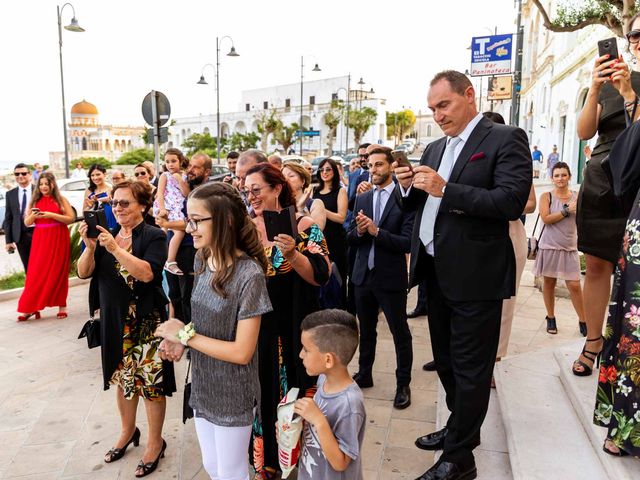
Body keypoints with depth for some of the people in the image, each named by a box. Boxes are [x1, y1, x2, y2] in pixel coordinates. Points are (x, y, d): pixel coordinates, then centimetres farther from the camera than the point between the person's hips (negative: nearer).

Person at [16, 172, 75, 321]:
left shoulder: (61, 200, 2)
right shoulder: (34, 201, 10)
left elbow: (71, 218, -5)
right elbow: (27, 223, 10)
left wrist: (51, 215, -15)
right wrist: (33, 215, -11)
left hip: (58, 240, -2)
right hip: (40, 241, 3)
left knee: (58, 273, 2)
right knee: (36, 273, -1)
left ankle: (62, 306, 8)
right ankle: (30, 308, 1)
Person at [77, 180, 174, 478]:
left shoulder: (154, 236, -10)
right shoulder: (105, 235, 7)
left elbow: (147, 273, -24)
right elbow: (83, 272, 0)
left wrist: (115, 248, -28)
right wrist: (91, 246, -18)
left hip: (145, 322, -5)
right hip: (113, 320, 6)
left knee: (150, 381, 2)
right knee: (122, 377, 19)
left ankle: (155, 442, 20)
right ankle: (128, 431, 40)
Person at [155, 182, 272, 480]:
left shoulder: (249, 275, -26)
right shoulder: (202, 259, -3)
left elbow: (242, 352, -24)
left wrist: (186, 335, -19)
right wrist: (177, 338, -11)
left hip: (232, 394, -7)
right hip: (202, 385, 7)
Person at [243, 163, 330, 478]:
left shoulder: (304, 226, -10)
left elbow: (321, 277, -17)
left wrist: (292, 255, -31)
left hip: (291, 332, -4)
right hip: (254, 329, 4)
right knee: (260, 396, 15)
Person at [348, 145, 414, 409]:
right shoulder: (361, 199, 6)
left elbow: (408, 242, -19)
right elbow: (351, 239, 6)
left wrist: (376, 232, -24)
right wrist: (359, 231, -15)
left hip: (391, 278, -5)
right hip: (363, 275, 6)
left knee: (400, 333, 8)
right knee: (366, 330, 20)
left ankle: (403, 384, 25)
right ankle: (364, 374, 38)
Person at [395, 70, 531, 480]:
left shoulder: (505, 139, -7)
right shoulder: (435, 149, 15)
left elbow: (512, 201, -20)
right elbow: (419, 205, 17)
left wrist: (445, 189, -24)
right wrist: (408, 187, -4)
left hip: (475, 276, -8)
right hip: (437, 272, 8)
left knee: (469, 368, 4)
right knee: (446, 361, 20)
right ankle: (462, 428, 40)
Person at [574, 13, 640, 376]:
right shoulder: (611, 81, 13)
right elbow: (585, 132, 2)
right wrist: (594, 90, -11)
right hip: (601, 183, 3)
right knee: (597, 264, 3)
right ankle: (593, 341, 12)